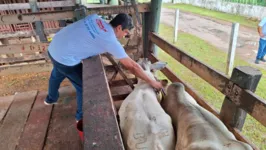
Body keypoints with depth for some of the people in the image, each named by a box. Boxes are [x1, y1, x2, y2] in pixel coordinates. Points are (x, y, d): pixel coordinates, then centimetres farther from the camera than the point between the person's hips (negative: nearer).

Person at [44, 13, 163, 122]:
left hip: (53, 47, 9)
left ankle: (51, 98, 65)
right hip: (65, 58, -9)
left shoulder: (96, 18, -1)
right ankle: (81, 117, 33)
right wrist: (152, 82, -8)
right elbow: (132, 66, -16)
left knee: (57, 75, 35)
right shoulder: (111, 41, -19)